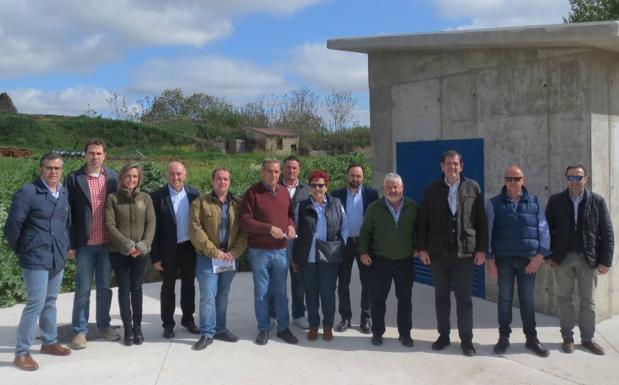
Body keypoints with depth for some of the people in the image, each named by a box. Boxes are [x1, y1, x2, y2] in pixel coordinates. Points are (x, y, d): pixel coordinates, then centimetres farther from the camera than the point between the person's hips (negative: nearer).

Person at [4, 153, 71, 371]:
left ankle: (49, 342, 30)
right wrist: (20, 250, 0)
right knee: (36, 304, -7)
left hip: (58, 258, 6)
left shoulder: (64, 193, 7)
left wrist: (66, 246, 11)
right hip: (36, 259, -6)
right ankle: (21, 353, 4)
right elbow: (12, 226, -10)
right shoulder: (27, 192, -12)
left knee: (49, 302, 17)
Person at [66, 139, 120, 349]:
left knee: (105, 287, 13)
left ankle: (104, 325, 26)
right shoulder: (74, 178, -4)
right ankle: (80, 330, 17)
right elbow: (68, 212, -4)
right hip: (84, 243, -2)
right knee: (83, 289, 5)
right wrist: (70, 244, -7)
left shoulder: (113, 177, 3)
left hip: (107, 242, 2)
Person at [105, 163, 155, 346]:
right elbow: (110, 225, -7)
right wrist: (128, 245, -15)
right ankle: (128, 329, 13)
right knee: (124, 289, 4)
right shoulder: (113, 198, -1)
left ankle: (137, 327, 18)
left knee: (136, 289, 6)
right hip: (119, 251, -1)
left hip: (140, 252, 1)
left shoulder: (146, 198, 4)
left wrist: (142, 245, -14)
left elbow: (151, 224, 0)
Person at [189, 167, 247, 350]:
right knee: (208, 296, -3)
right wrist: (214, 251, -15)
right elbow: (195, 231, -11)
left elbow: (244, 231, 3)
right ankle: (207, 333, 9)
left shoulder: (238, 205, 5)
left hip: (229, 259, 4)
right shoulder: (200, 203, -5)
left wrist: (234, 252, -10)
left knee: (222, 295, 14)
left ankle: (220, 329, 26)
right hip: (207, 259, -3)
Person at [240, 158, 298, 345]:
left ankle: (283, 328, 23)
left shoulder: (284, 192, 8)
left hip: (281, 250, 4)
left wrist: (291, 225, -5)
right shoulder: (252, 193, -8)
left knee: (281, 292, 11)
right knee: (261, 293, 7)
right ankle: (263, 329, 21)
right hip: (259, 251, -4)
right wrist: (269, 228, -21)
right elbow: (245, 222, -13)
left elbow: (290, 214, 18)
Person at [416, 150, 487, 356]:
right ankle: (443, 335, 23)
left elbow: (481, 221, 2)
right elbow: (423, 220, 5)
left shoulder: (473, 188, 2)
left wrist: (482, 249, -3)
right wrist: (422, 248, -1)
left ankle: (466, 339, 14)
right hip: (438, 252, 2)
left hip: (465, 252, -1)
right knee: (441, 296, 11)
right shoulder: (432, 190, 5)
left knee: (464, 297, 3)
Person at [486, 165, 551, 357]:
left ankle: (531, 338, 18)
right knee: (504, 299, 6)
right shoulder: (494, 203, 2)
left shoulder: (534, 202, 7)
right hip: (503, 259, -1)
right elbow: (487, 232, -1)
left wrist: (540, 255, -8)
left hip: (528, 259, 1)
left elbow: (543, 230, 3)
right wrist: (490, 260, -6)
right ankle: (503, 337, 16)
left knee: (528, 300, 7)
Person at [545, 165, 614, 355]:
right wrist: (548, 255, -2)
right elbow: (547, 229, 3)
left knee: (588, 300, 8)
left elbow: (607, 233, -1)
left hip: (588, 259, 0)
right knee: (564, 298, 7)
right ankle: (567, 337, 17)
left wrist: (605, 261, -6)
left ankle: (587, 338, 20)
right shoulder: (555, 200, 0)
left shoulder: (597, 201, 0)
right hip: (562, 258, 0)